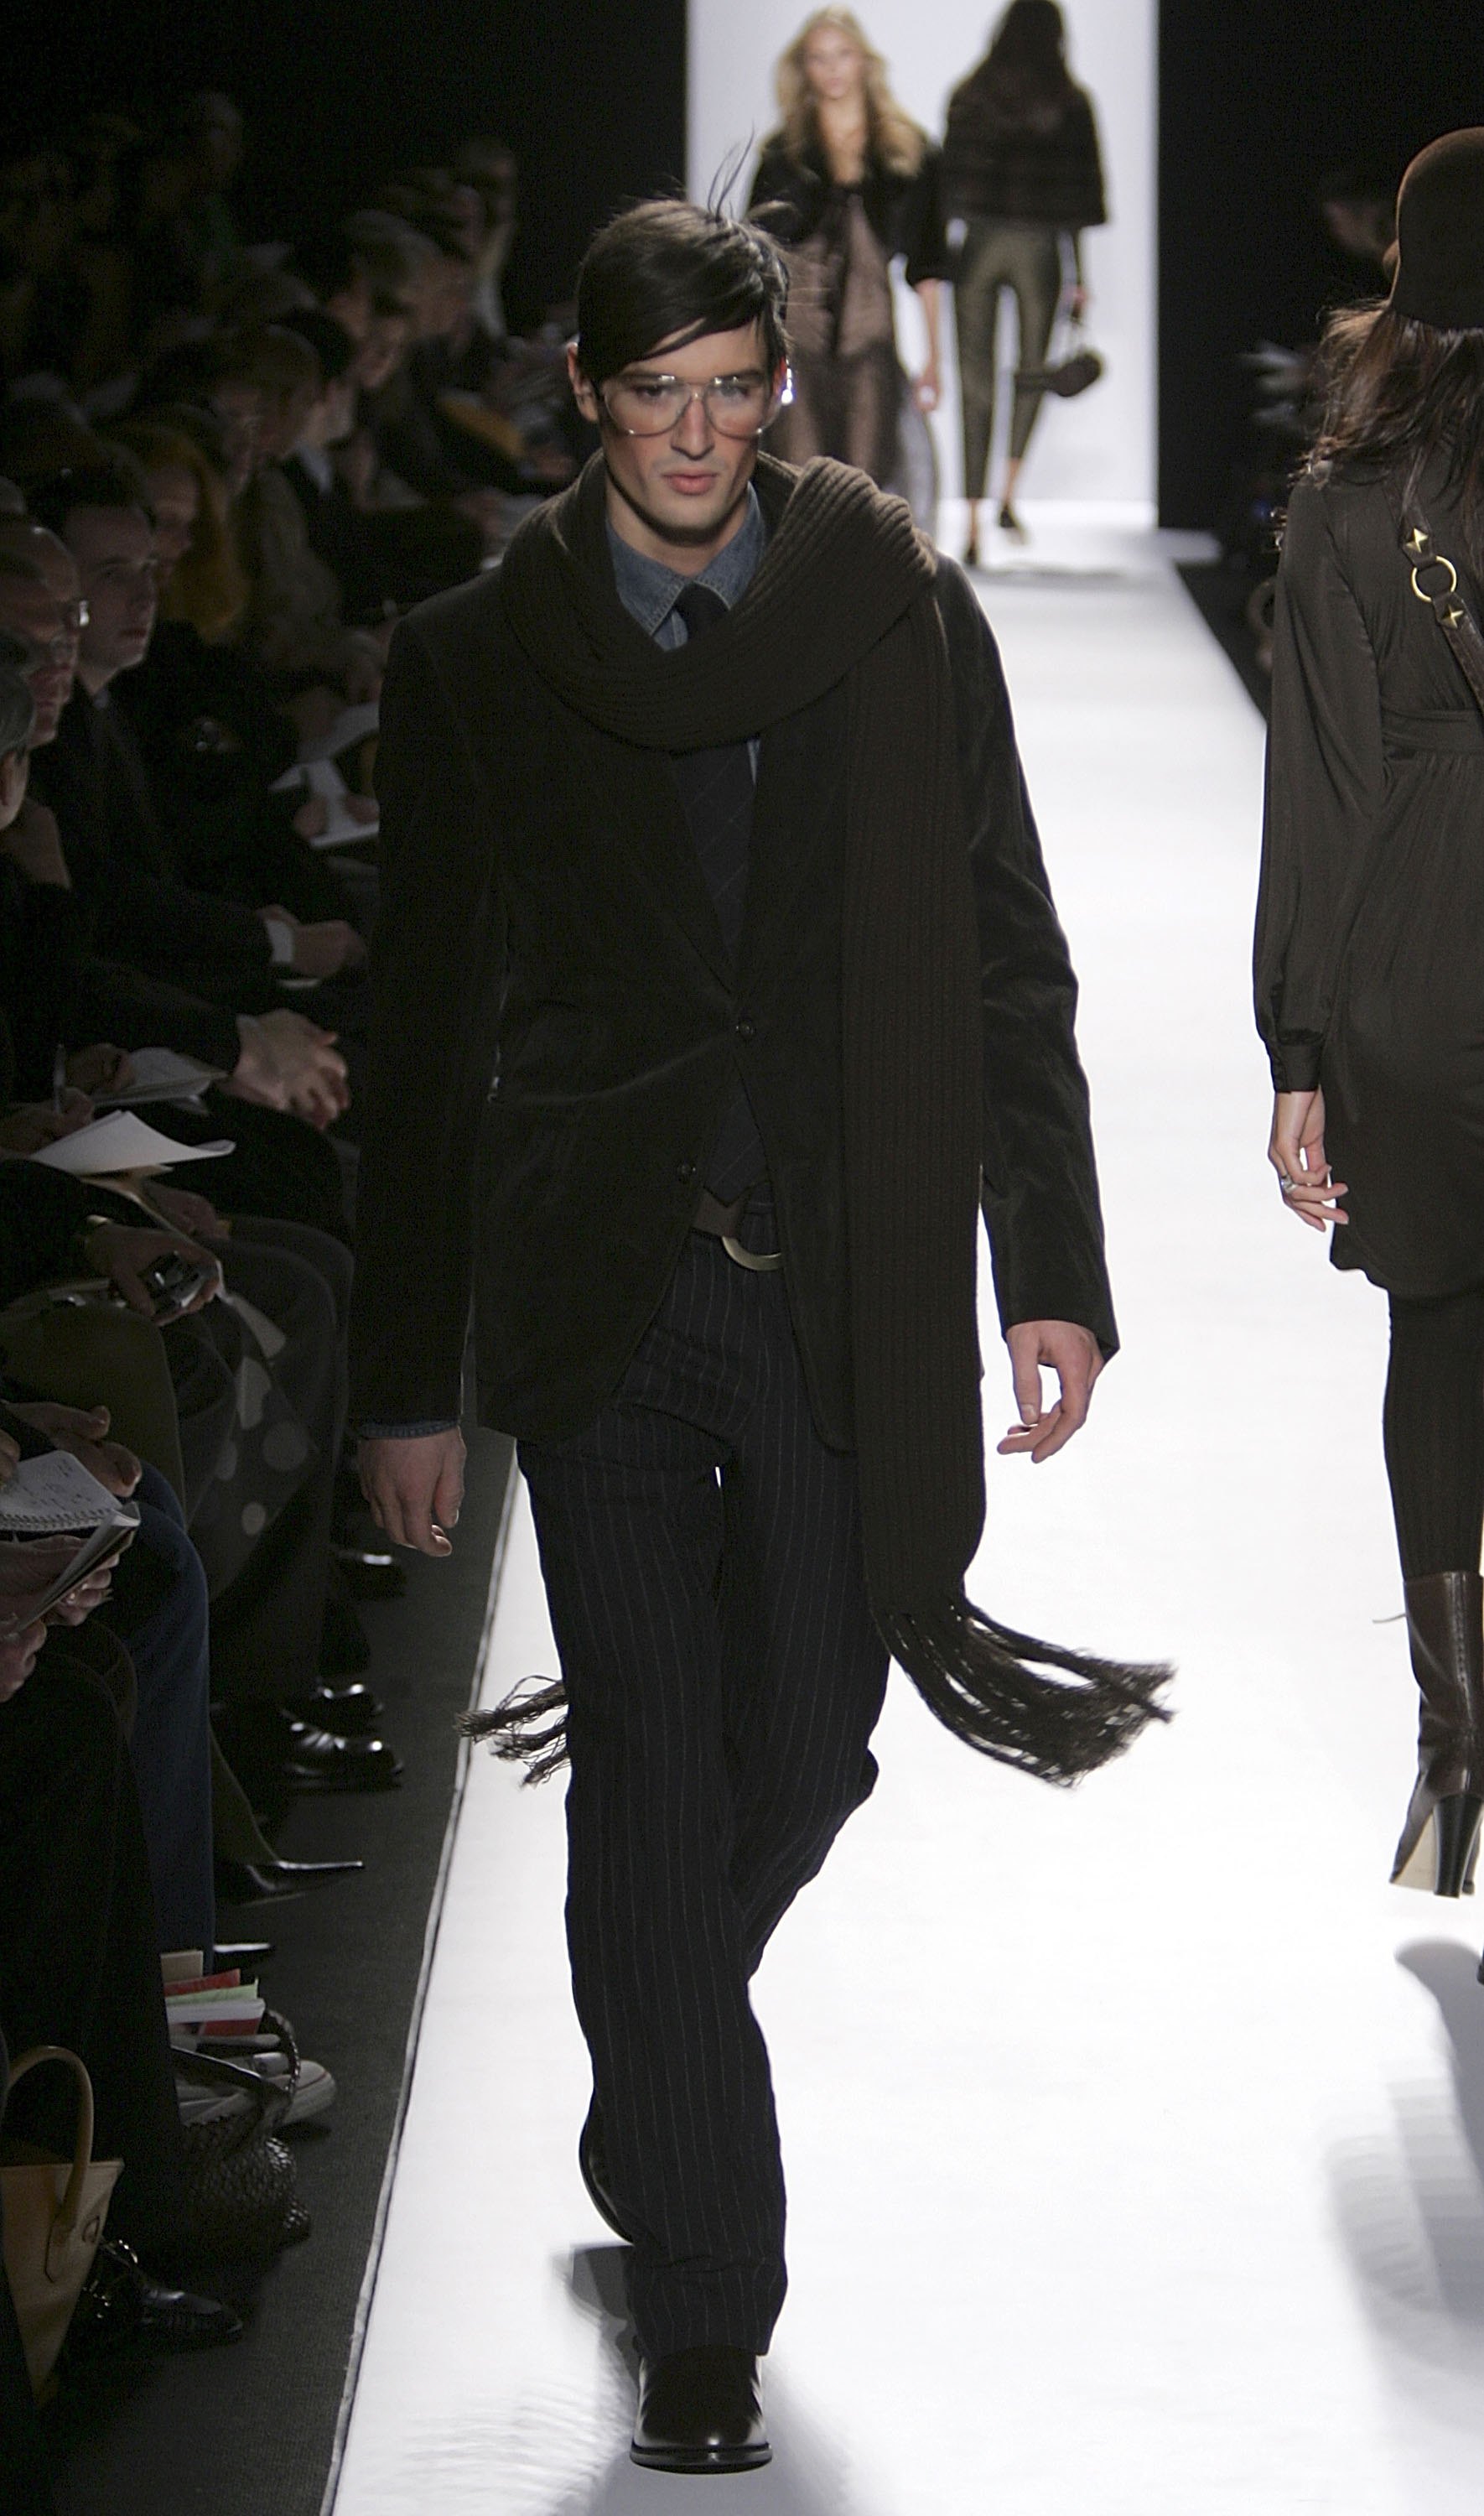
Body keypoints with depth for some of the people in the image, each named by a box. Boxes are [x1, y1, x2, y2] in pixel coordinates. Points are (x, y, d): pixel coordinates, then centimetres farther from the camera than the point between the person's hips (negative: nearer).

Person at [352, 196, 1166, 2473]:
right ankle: (704, 2303, 2)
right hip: (602, 1287, -1)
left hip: (848, 1296, 1)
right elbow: (427, 1040, 7)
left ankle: (649, 2100, 38)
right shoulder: (475, 662, 4)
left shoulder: (901, 618, 4)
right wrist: (410, 1381, 6)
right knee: (658, 1787, -5)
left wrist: (1050, 1269, -1)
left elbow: (1007, 966, 6)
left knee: (800, 1766, 8)